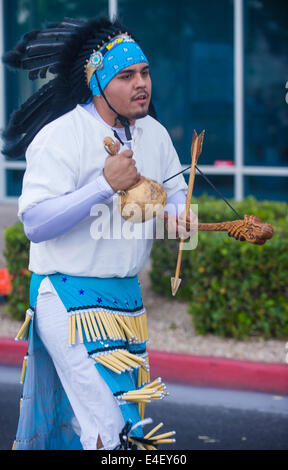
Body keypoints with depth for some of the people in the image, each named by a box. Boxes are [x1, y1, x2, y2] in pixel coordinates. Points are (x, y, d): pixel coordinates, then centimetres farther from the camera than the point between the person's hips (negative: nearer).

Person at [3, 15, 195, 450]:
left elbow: (176, 197, 21)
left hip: (127, 298, 8)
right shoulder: (59, 137, -15)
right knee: (113, 424, -17)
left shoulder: (154, 134, 7)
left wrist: (178, 216, -3)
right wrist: (105, 185, -26)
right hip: (68, 296, -8)